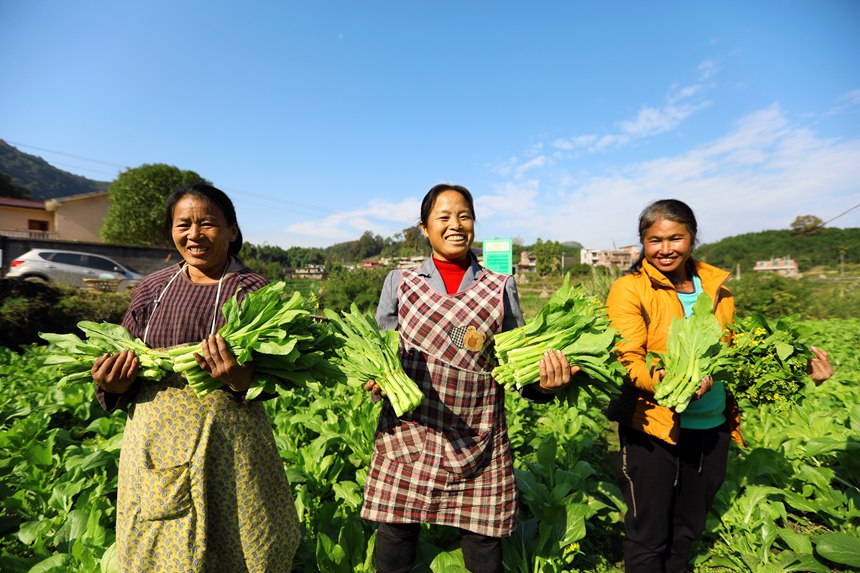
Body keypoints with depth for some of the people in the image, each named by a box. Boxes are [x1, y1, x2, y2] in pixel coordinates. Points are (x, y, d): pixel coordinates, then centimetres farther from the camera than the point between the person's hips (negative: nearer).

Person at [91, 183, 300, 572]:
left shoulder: (252, 290, -7)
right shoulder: (153, 288, 5)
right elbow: (121, 361, 11)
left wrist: (242, 382, -29)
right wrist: (113, 385, -9)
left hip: (226, 441, -3)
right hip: (153, 440, 4)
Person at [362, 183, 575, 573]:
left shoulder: (501, 287, 6)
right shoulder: (399, 283, 6)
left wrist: (543, 382, -14)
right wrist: (375, 380, -11)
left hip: (479, 442, 0)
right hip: (407, 436, 0)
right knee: (395, 534, 8)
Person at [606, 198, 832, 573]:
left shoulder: (717, 285, 7)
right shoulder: (629, 289, -10)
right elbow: (626, 360, -17)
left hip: (712, 427, 6)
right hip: (654, 427, -5)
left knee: (689, 527, 23)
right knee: (649, 534, 8)